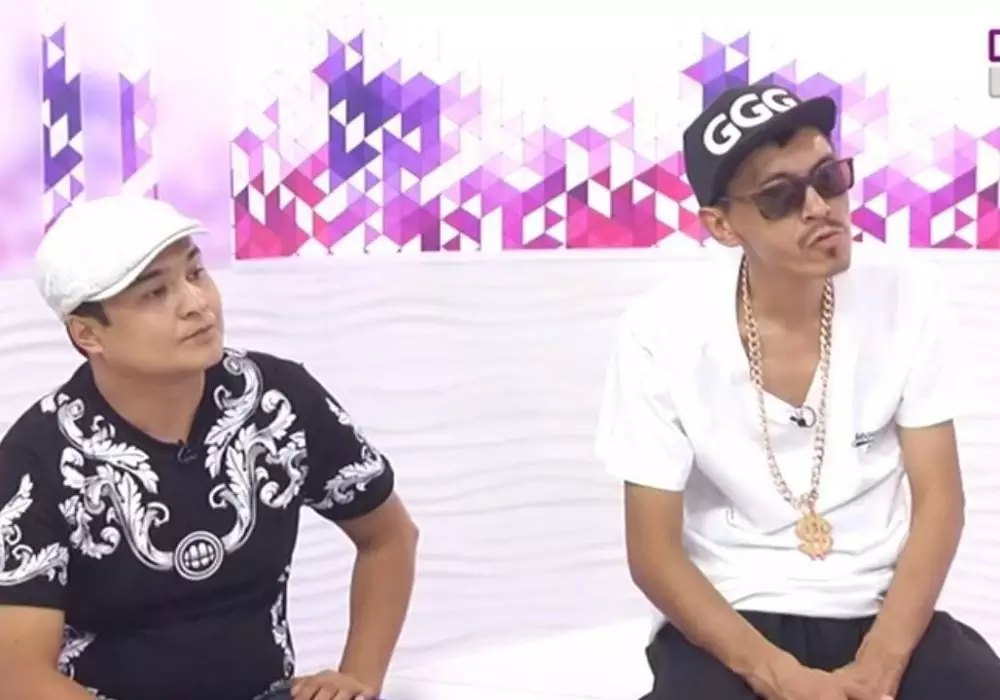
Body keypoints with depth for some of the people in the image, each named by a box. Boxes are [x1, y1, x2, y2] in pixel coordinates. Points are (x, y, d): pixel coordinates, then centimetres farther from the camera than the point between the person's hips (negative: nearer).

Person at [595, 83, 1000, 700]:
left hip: (884, 614, 2)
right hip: (731, 619, -2)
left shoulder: (907, 297, -6)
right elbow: (653, 550, -8)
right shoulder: (662, 332, -12)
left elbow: (939, 501, -3)